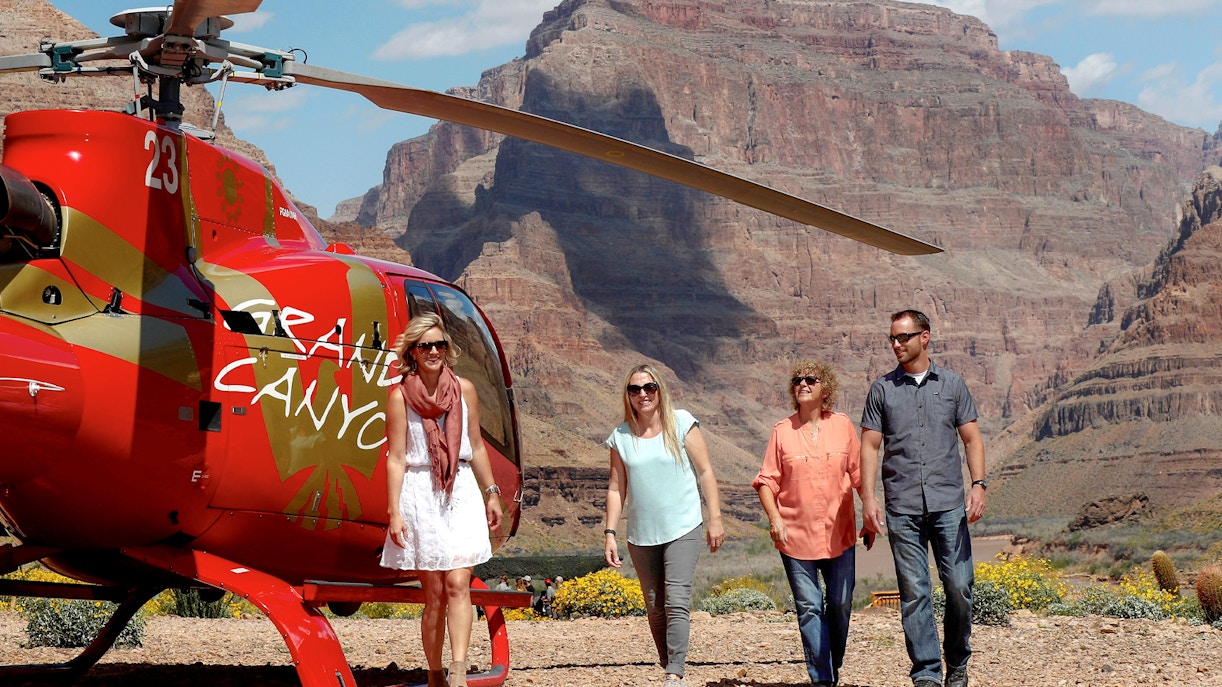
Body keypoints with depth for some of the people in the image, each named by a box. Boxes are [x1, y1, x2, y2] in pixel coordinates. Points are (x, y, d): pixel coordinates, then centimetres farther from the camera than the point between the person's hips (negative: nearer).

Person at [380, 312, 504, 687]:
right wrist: (394, 512, -9)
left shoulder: (464, 390, 7)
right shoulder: (400, 396, -3)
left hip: (461, 492, 2)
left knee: (458, 583, -12)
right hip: (420, 496, -2)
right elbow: (396, 458, -4)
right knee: (434, 592, 1)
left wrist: (491, 493, 15)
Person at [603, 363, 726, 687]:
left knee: (676, 601, -15)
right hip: (641, 535, 3)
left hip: (682, 529, -3)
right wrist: (609, 533, 1)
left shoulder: (681, 423, -2)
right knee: (654, 607, 8)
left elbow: (705, 472, 0)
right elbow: (616, 487, 8)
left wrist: (715, 519, -4)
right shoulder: (621, 436, 5)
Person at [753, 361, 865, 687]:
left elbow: (858, 474, 10)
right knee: (809, 608, -1)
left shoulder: (843, 426, 5)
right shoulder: (782, 431, 2)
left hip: (839, 535, 1)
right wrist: (774, 517, -10)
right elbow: (767, 480, 2)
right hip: (796, 535, -1)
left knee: (841, 605, 3)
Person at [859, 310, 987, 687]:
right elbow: (870, 446, 7)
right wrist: (868, 498, -3)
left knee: (959, 585, -2)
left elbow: (972, 439, 9)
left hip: (949, 503, 0)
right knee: (914, 592, -2)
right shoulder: (882, 389, 9)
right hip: (902, 507, 0)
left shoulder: (952, 384, 10)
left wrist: (979, 485, -5)